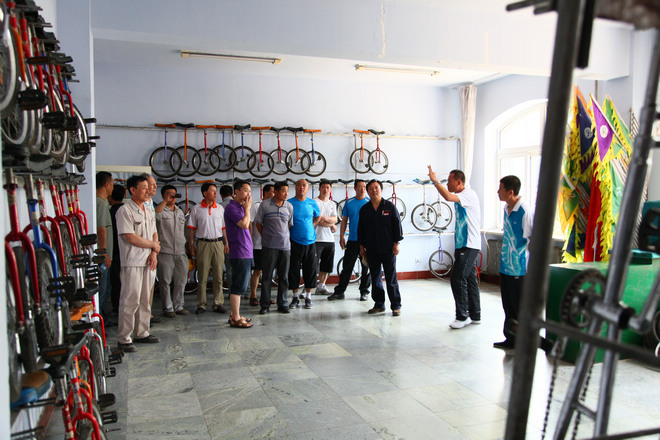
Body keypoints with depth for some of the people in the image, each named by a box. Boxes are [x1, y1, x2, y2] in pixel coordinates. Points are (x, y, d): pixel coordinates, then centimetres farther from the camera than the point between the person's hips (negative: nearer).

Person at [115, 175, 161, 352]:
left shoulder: (148, 211, 15)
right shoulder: (125, 211, -10)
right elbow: (130, 237, -17)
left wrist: (154, 253, -1)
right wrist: (153, 245, -6)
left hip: (148, 262, 8)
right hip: (132, 263, -8)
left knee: (144, 300, 13)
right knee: (130, 301, -4)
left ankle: (141, 333, 24)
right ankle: (124, 339, 4)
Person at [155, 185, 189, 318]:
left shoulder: (180, 211, 19)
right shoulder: (161, 210, -2)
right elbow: (154, 214, -28)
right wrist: (165, 201, -22)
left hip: (180, 252, 6)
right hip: (165, 252, -6)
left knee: (181, 280, 9)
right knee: (165, 281, -1)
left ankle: (178, 306, 20)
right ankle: (167, 308, 8)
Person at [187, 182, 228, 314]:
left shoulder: (220, 208, 10)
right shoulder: (196, 209, 2)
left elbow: (223, 228, 12)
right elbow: (191, 228, 4)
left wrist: (226, 244, 6)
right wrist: (192, 246, -1)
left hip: (218, 243, 2)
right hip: (203, 244, -2)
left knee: (218, 276, 4)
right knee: (202, 276, 1)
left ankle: (218, 303, 12)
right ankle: (201, 304, 10)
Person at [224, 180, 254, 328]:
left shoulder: (241, 207, 18)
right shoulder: (231, 207, -12)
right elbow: (245, 224, -21)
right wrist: (247, 208, -11)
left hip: (245, 252, 10)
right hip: (239, 253, -10)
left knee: (238, 286, 15)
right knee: (238, 286, -5)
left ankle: (234, 315, 23)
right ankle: (235, 319, 1)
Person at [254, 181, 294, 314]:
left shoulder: (289, 206, 6)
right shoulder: (265, 204, -2)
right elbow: (258, 223, 6)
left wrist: (284, 238, 9)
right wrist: (266, 236, 5)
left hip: (285, 245, 3)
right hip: (269, 246, -3)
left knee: (284, 277, 7)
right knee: (267, 276, 1)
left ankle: (282, 304, 17)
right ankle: (265, 305, 11)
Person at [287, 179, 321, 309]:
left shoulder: (312, 203, 5)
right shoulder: (289, 203, -3)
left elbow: (318, 217, 23)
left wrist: (310, 227, 11)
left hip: (310, 241, 2)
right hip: (294, 241, -2)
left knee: (310, 270, 5)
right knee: (293, 270, 2)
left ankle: (308, 297, 17)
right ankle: (295, 297, 16)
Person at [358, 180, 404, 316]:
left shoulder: (390, 206, 1)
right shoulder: (364, 209, 10)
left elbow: (397, 224, 0)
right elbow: (360, 229, 13)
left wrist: (396, 243, -5)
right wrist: (361, 246, 10)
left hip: (388, 249, -3)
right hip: (371, 250, 4)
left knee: (391, 278, -1)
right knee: (375, 278, 8)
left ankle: (396, 306, 7)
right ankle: (379, 304, 18)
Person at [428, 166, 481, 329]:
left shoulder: (469, 194, -13)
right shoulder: (460, 198, 18)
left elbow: (448, 197, -33)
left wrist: (435, 181, -23)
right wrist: (458, 247, 22)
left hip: (469, 246, -10)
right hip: (464, 245, 10)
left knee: (458, 279, -11)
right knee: (470, 280, 13)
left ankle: (462, 316, -3)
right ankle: (475, 316, 20)